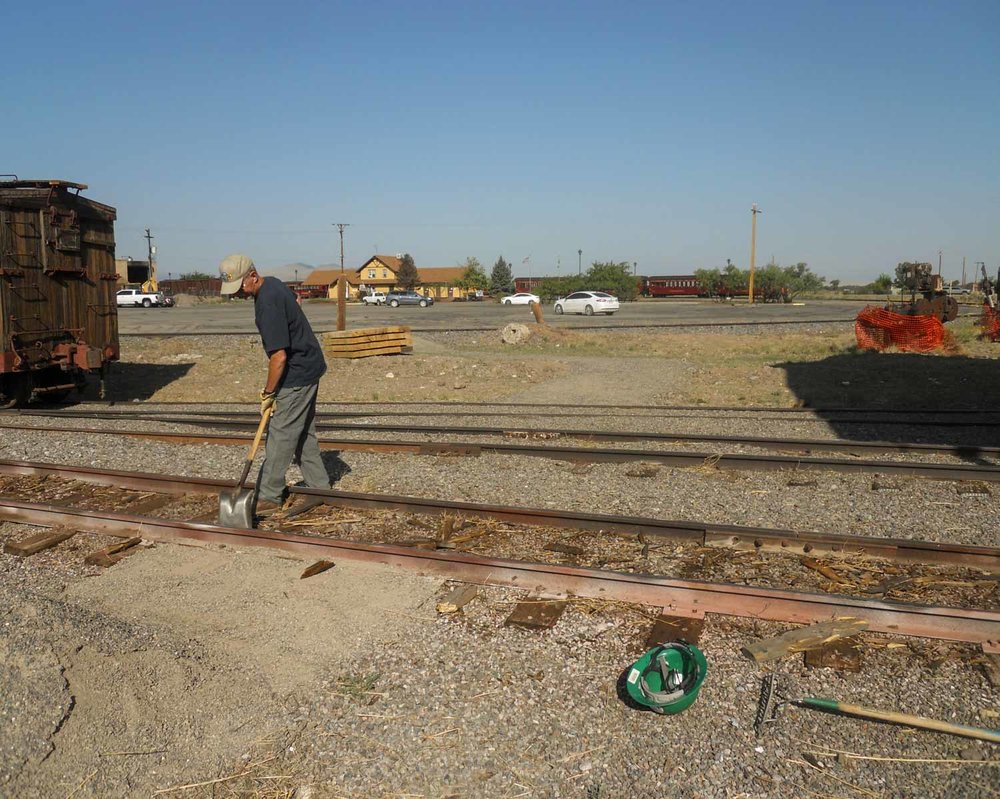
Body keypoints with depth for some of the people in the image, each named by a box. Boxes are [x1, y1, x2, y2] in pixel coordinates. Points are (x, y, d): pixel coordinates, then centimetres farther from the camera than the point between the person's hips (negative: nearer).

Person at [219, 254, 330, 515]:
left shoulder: (268, 304, -25)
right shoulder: (273, 283, 6)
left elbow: (279, 356, -26)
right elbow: (295, 302, 28)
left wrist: (268, 393, -14)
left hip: (297, 375, -10)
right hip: (309, 368, 10)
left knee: (281, 436, -3)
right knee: (304, 433, 16)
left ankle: (269, 497, 6)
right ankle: (319, 487, 23)